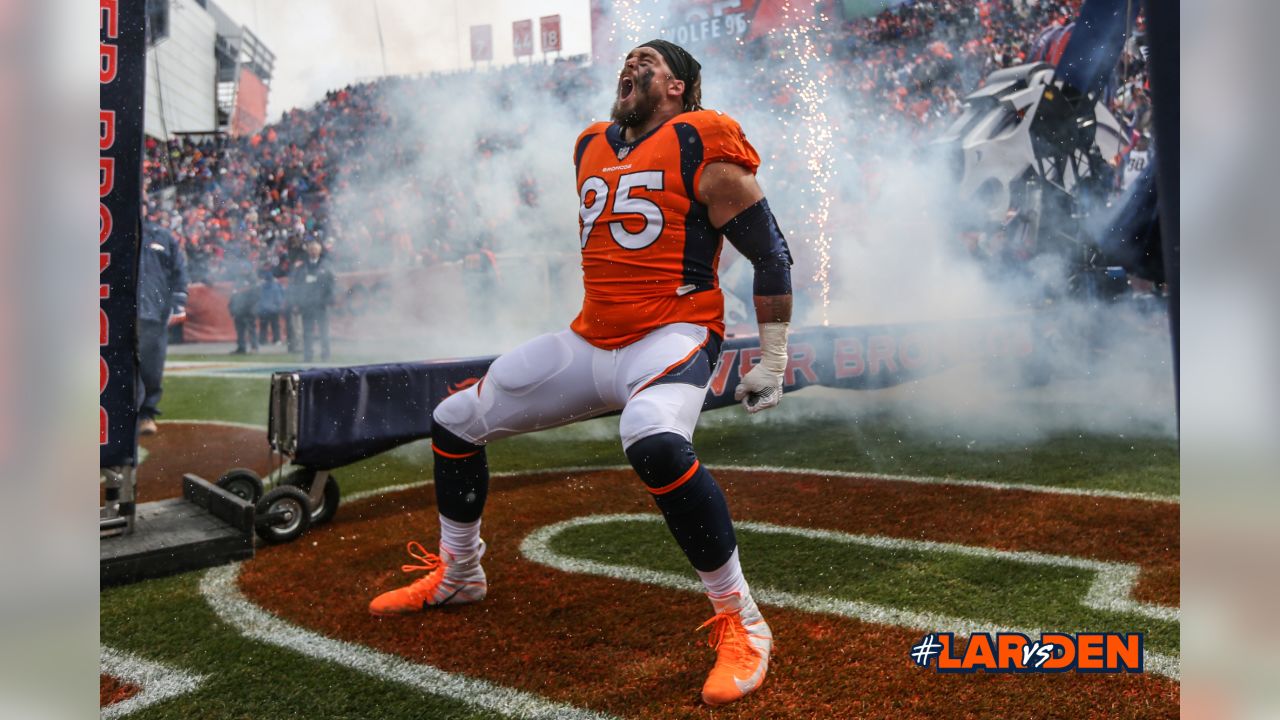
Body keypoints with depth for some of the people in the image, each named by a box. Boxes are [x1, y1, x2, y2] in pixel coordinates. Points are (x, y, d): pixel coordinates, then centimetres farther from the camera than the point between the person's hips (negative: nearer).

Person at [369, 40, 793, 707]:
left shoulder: (701, 147, -6)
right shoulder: (591, 149, 15)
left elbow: (771, 253, -6)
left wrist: (772, 362, -7)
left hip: (672, 337, -8)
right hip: (591, 340, 8)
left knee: (654, 442, -40)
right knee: (454, 421, 11)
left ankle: (740, 621, -20)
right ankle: (458, 574, 32)